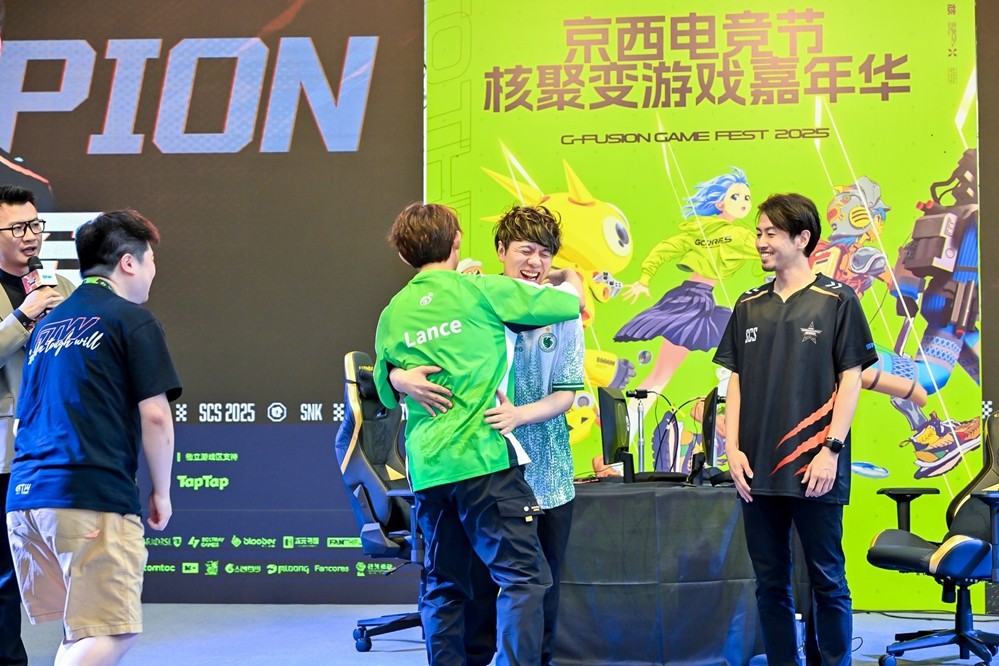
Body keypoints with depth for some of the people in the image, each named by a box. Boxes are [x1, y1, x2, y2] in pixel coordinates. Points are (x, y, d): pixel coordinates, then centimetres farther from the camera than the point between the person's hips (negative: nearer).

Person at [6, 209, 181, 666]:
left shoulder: (49, 324, 21)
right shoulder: (132, 319, 0)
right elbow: (154, 415, -5)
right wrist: (162, 492, 5)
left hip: (24, 496, 8)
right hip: (93, 497, -7)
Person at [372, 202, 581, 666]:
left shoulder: (392, 314, 11)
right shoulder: (479, 290, -2)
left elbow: (387, 392, 22)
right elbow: (569, 302, 5)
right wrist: (570, 277, 26)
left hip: (426, 466, 5)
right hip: (483, 455, -5)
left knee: (444, 586, 12)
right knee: (523, 575, -4)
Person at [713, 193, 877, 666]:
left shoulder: (837, 301, -1)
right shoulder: (749, 306, 11)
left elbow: (851, 380, -3)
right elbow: (735, 380, 12)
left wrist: (831, 449, -11)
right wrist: (732, 448, 2)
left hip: (814, 469, -4)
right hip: (758, 469, 4)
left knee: (828, 581, 2)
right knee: (770, 583, 9)